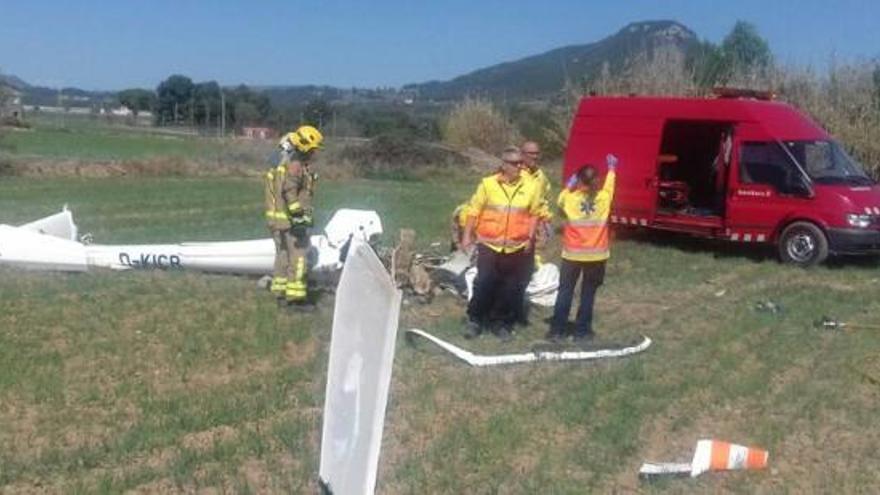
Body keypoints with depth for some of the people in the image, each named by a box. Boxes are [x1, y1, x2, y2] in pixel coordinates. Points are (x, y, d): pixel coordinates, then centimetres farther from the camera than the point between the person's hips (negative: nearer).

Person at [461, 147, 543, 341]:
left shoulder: (530, 186, 1)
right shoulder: (488, 183, -4)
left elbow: (534, 214, 8)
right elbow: (474, 211, 0)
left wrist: (530, 238, 1)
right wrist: (467, 235, -1)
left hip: (517, 247, 2)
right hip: (489, 245, -1)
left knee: (511, 288, 7)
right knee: (483, 284, -3)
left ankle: (506, 324, 21)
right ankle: (475, 320, 15)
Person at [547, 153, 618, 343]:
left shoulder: (569, 198, -10)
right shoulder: (603, 198, -5)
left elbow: (560, 204, 12)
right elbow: (609, 184, 16)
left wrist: (568, 187, 16)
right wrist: (611, 167, 32)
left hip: (572, 254, 0)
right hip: (596, 255, 1)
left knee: (565, 291, 10)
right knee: (588, 293, 9)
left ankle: (557, 330, 12)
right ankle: (582, 331, 12)